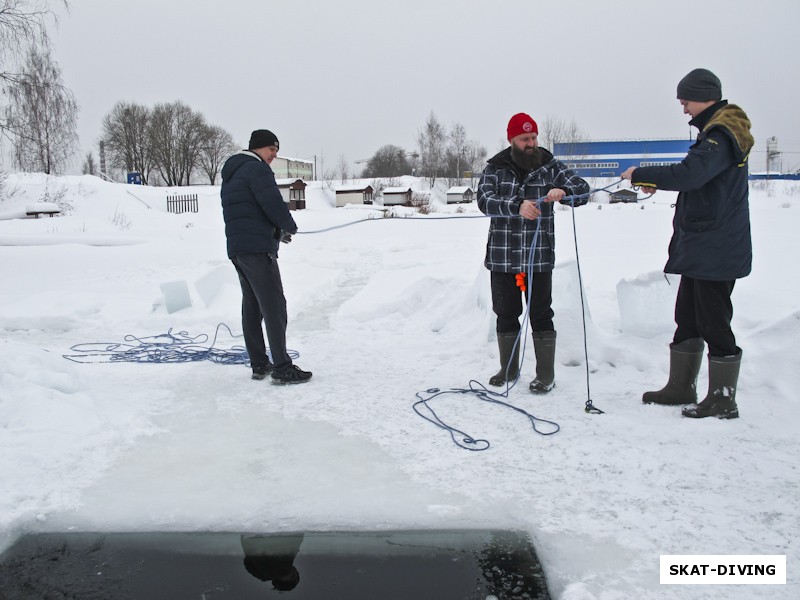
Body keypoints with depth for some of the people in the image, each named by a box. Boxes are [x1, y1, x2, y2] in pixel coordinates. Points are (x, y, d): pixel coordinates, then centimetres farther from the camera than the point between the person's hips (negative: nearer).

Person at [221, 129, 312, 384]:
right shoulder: (257, 168, -8)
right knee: (274, 306, -9)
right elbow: (273, 204, -18)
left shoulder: (230, 174, 23)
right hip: (257, 247, -10)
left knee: (252, 306, 12)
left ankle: (259, 364, 17)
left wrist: (277, 230, 16)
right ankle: (282, 368, -10)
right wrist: (290, 226, 2)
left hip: (236, 248, 10)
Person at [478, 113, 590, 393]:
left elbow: (583, 190, 0)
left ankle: (546, 375, 14)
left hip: (539, 257, -1)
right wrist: (517, 206, -30)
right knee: (505, 314, 12)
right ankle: (508, 369, 28)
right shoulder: (495, 168, 2)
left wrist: (563, 192, -23)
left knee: (541, 315, 2)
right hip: (501, 257, 1)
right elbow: (485, 201, -13)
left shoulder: (550, 166, 3)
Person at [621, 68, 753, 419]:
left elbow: (690, 173, -31)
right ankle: (681, 387, 25)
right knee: (687, 317, 15)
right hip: (700, 249, 10)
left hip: (715, 251, -10)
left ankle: (723, 399, 7)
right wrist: (658, 182, 11)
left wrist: (641, 175, -21)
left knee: (714, 322, -3)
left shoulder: (721, 136, -16)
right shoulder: (718, 132, 16)